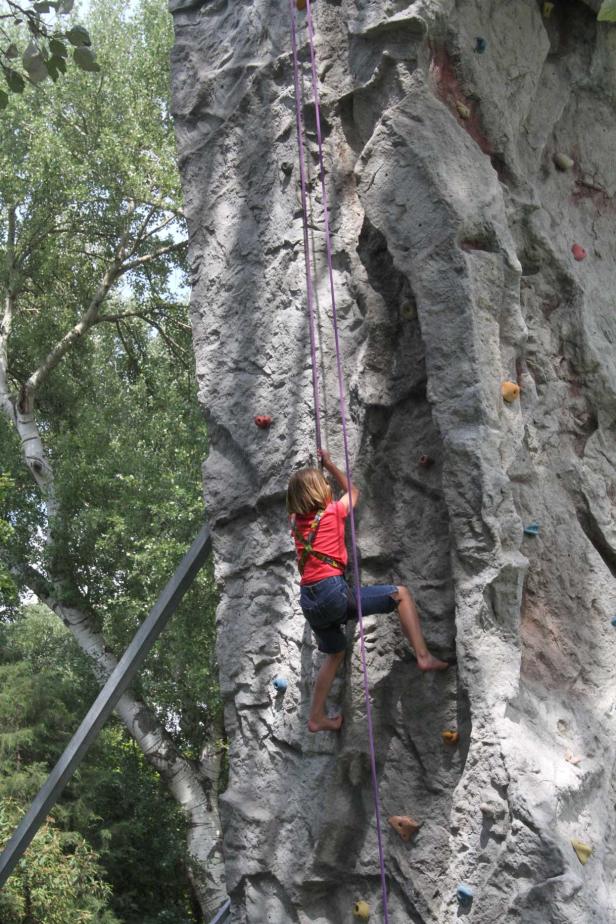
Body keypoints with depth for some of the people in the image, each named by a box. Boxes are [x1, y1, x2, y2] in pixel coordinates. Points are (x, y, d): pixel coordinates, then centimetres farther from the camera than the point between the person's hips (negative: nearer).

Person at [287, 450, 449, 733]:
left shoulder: (296, 521, 14)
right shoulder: (332, 512, 1)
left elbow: (296, 498, 40)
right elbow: (353, 491, 24)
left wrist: (318, 469, 41)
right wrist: (329, 465, 32)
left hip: (308, 601, 7)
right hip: (333, 592, -6)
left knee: (335, 654, 27)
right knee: (401, 593, 4)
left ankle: (317, 718, 32)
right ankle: (423, 656, -10)